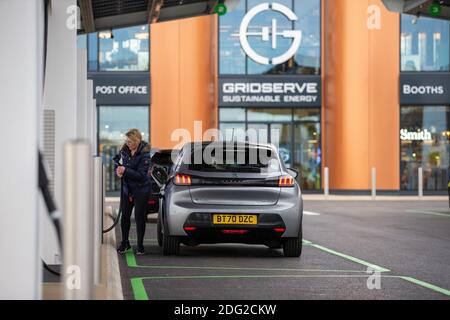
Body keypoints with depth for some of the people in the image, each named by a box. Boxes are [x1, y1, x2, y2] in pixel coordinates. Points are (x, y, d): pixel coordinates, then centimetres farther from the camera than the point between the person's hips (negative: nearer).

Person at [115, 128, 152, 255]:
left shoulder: (144, 154, -19)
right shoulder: (125, 150, -1)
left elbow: (140, 175, -22)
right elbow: (119, 163, 14)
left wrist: (125, 171, -27)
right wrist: (118, 170, -8)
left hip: (141, 189, -5)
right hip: (127, 188, 5)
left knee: (140, 216, 2)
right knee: (125, 215, 9)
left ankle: (140, 246, 12)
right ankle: (125, 243, 23)